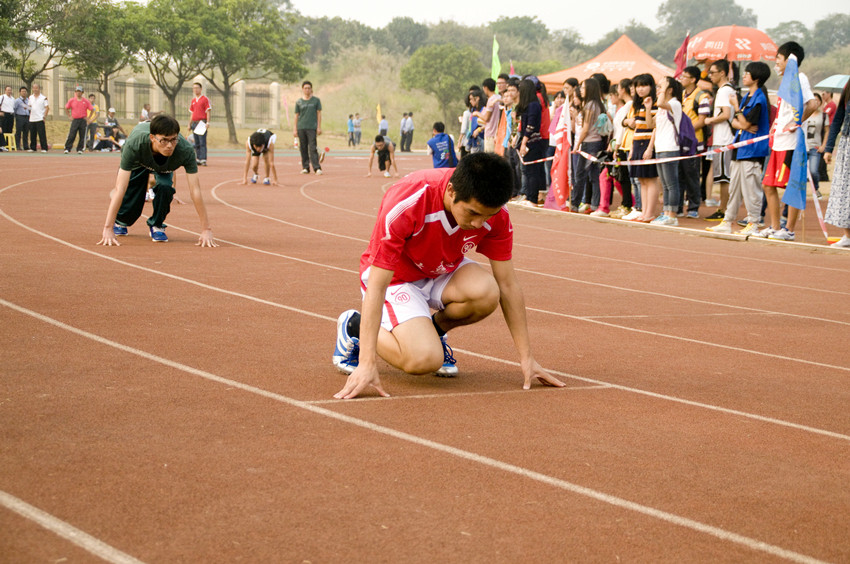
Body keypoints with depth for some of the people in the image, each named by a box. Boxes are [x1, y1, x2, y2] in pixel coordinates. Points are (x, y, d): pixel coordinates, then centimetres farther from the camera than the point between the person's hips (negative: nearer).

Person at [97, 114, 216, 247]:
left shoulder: (186, 151, -43)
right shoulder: (134, 145, -45)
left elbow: (195, 190, -38)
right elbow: (120, 188, -46)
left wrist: (206, 230, -40)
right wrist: (108, 228, -50)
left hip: (164, 166, 1)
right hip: (137, 162, -1)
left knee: (165, 187, -28)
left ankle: (156, 225, 1)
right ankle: (120, 220, 30)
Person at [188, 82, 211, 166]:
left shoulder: (205, 99, -3)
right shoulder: (193, 100, 17)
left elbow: (208, 112, -8)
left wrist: (208, 123, -17)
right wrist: (190, 124, 17)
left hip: (202, 123, -7)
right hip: (194, 123, 7)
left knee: (202, 142, -13)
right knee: (196, 143, 8)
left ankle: (203, 160, -17)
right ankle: (198, 159, 12)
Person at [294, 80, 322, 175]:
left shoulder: (316, 100, 6)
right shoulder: (298, 102, 10)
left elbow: (319, 114, 5)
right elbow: (296, 115, 11)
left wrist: (319, 127, -2)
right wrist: (295, 129, 6)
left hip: (312, 128, -2)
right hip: (301, 127, 2)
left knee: (312, 148, -10)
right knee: (303, 148, 4)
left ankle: (317, 168, -13)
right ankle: (305, 167, 10)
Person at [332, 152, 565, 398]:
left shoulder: (494, 212, -22)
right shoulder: (406, 204, -36)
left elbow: (508, 285, -11)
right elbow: (376, 287, -34)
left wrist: (526, 358, -11)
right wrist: (367, 364, -40)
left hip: (444, 272, 5)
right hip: (394, 276, -5)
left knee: (486, 294, -30)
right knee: (425, 360, -28)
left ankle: (433, 329, 4)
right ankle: (354, 325, 2)